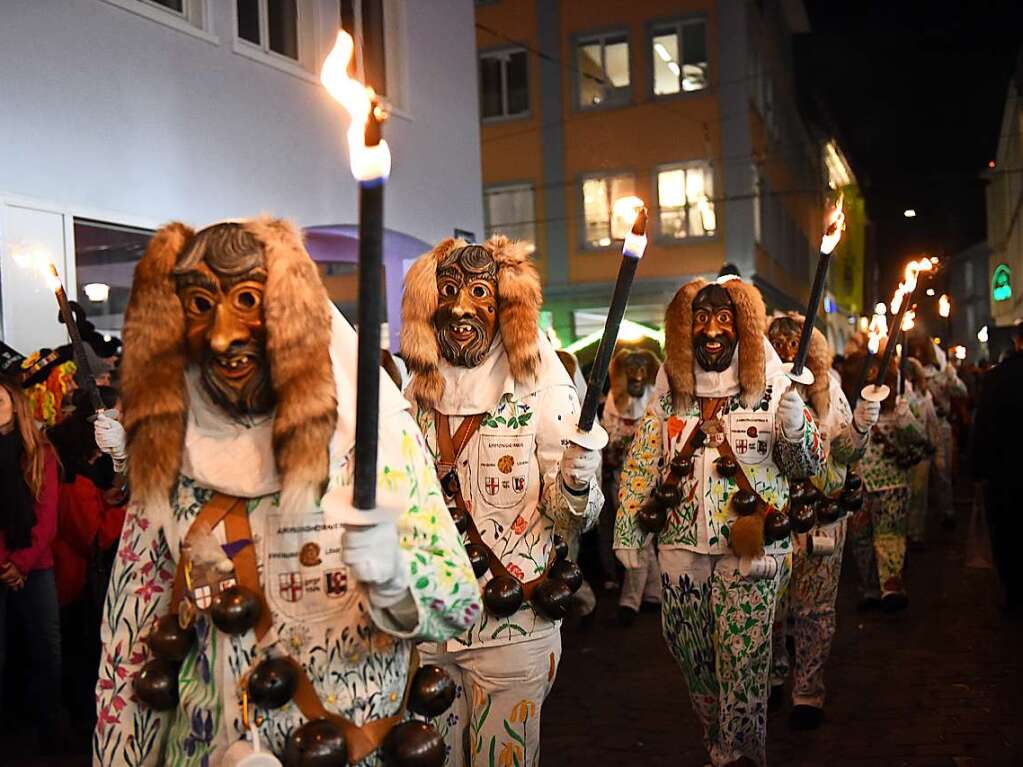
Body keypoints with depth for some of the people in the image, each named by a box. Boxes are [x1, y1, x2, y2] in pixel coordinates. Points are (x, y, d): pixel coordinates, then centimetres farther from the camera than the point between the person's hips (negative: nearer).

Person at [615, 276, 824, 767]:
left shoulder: (769, 386, -2)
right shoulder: (669, 389, 5)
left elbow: (809, 466, -1)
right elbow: (640, 463, 10)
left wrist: (795, 426, -22)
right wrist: (626, 529, 7)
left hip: (750, 548, -3)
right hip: (681, 546, 3)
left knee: (743, 663, -2)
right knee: (690, 655, 14)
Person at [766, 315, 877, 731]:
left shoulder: (827, 390, 2)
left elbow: (845, 452, 3)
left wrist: (860, 426, -16)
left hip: (822, 512, 0)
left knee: (815, 607, 4)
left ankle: (808, 693, 17)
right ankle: (774, 676, 31)